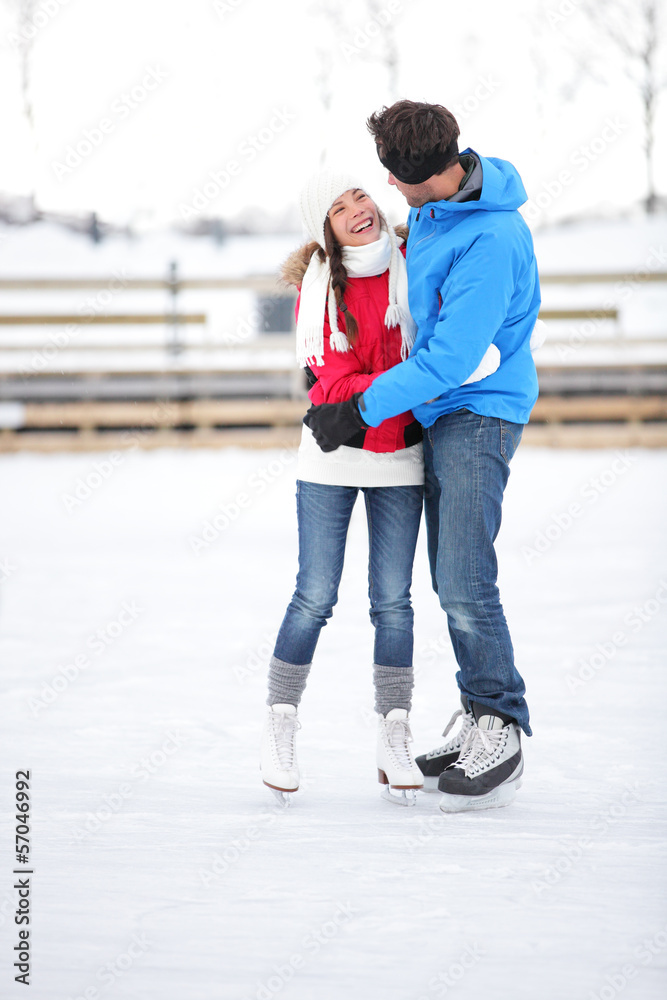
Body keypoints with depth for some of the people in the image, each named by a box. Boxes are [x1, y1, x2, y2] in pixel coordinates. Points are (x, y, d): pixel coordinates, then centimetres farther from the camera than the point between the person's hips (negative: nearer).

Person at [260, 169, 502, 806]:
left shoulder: (412, 259, -2)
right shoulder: (318, 290, -8)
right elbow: (337, 384, -15)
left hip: (401, 458, 2)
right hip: (331, 457, -2)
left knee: (392, 600, 2)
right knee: (314, 598, -3)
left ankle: (394, 742, 9)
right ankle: (279, 732, 11)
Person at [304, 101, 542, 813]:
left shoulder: (491, 244, -26)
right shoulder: (434, 200, 3)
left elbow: (448, 359, -25)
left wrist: (359, 411, -17)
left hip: (480, 414, -9)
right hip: (439, 411, 9)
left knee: (465, 585, -15)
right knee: (452, 585, 9)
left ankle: (500, 730, -7)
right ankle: (476, 721, 15)